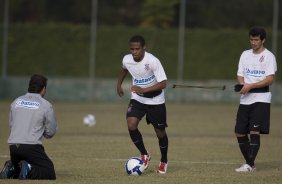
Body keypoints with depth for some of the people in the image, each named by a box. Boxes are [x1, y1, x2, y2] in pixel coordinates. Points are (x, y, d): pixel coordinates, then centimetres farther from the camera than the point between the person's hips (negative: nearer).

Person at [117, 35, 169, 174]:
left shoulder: (153, 61, -28)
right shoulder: (127, 60, -12)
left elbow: (163, 83, -30)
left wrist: (143, 90, -39)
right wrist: (119, 84, 17)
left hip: (155, 100, -3)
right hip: (137, 99, 3)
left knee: (160, 132, 6)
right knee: (131, 125, -19)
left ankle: (164, 161, 31)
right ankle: (144, 155, 4)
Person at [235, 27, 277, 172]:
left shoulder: (269, 56, -3)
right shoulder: (245, 55, 14)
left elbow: (270, 79, -12)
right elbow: (240, 75, 11)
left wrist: (250, 86, -21)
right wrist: (243, 85, -12)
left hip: (261, 98, -6)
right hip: (245, 99, 6)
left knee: (254, 131, -15)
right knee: (240, 132, 3)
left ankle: (249, 165, -15)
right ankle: (250, 163, 15)